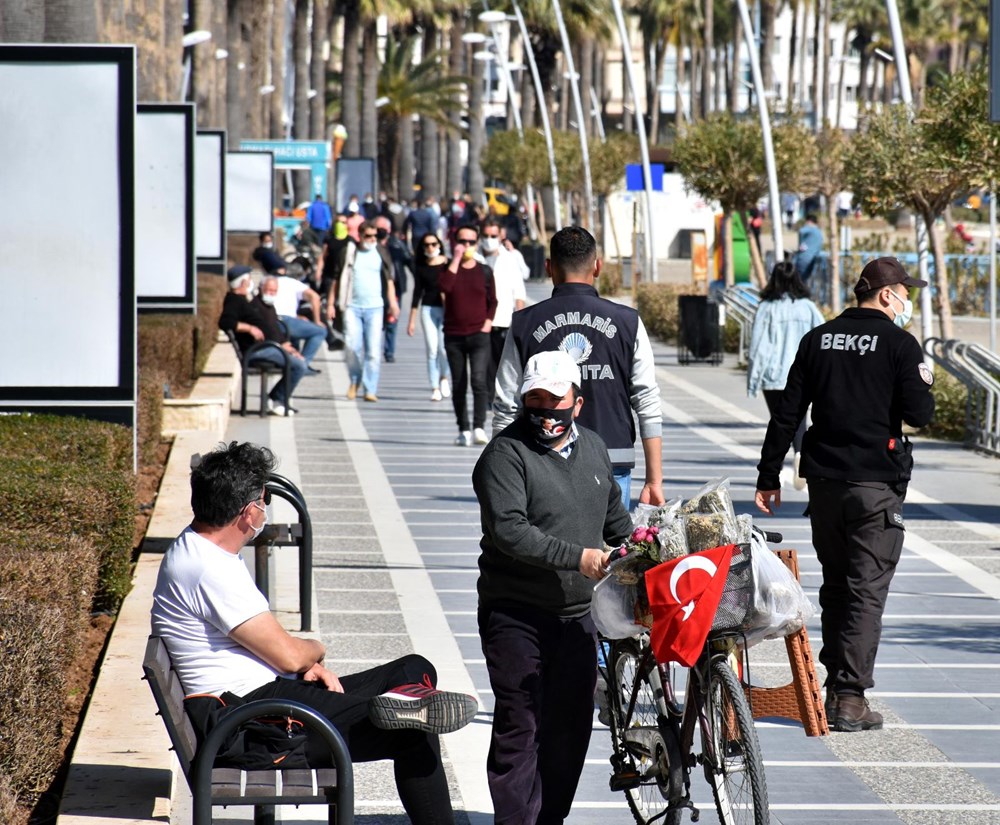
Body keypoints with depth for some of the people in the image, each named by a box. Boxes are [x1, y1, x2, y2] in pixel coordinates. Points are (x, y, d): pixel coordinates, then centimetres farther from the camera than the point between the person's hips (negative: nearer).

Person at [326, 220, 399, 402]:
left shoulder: (381, 253, 8)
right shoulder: (348, 252, 6)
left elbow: (389, 279, 10)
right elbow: (337, 279, 9)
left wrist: (392, 302, -1)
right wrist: (331, 303, 5)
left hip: (375, 307, 1)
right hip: (352, 306, 0)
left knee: (373, 350, -5)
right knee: (352, 346, -9)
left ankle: (370, 390, -2)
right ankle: (355, 381, 16)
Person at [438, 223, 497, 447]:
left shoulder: (484, 271, 7)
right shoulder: (449, 268, 4)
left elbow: (492, 301, 16)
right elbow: (444, 286, -19)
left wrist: (488, 321, 1)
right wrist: (456, 260, -15)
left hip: (479, 335, -1)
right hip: (454, 336, 1)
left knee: (478, 381, -17)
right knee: (458, 386, 5)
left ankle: (478, 427, -19)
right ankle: (463, 430, 13)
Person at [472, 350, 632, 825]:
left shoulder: (593, 448, 13)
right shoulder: (506, 454, -10)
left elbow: (614, 516, 30)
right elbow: (509, 531, -22)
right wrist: (578, 558, -26)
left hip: (577, 615, 6)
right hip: (517, 613, -6)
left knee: (571, 725, 8)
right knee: (520, 727, -8)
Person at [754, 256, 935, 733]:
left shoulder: (817, 340, 9)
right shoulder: (899, 344, -6)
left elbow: (787, 413, 7)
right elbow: (919, 415, -11)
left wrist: (769, 476, 11)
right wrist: (923, 384, 10)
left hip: (823, 480, 5)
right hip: (876, 484, -5)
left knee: (835, 586, 16)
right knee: (867, 590, -3)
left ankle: (835, 688, 21)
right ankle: (851, 698, -9)